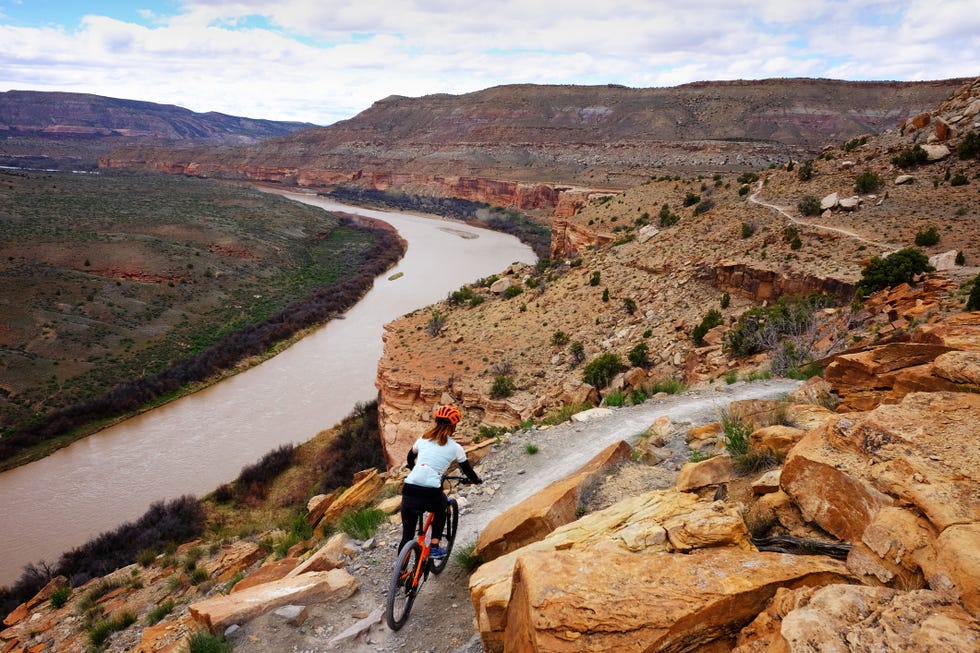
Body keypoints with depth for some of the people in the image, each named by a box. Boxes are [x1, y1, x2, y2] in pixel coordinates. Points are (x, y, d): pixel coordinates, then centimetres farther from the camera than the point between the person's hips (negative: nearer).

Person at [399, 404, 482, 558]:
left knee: (407, 535, 17)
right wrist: (477, 480, 39)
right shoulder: (455, 447, 6)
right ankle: (434, 546, 25)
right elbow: (467, 471, 18)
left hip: (408, 492, 3)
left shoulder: (423, 439, 16)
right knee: (442, 506, 32)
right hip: (430, 495, -3)